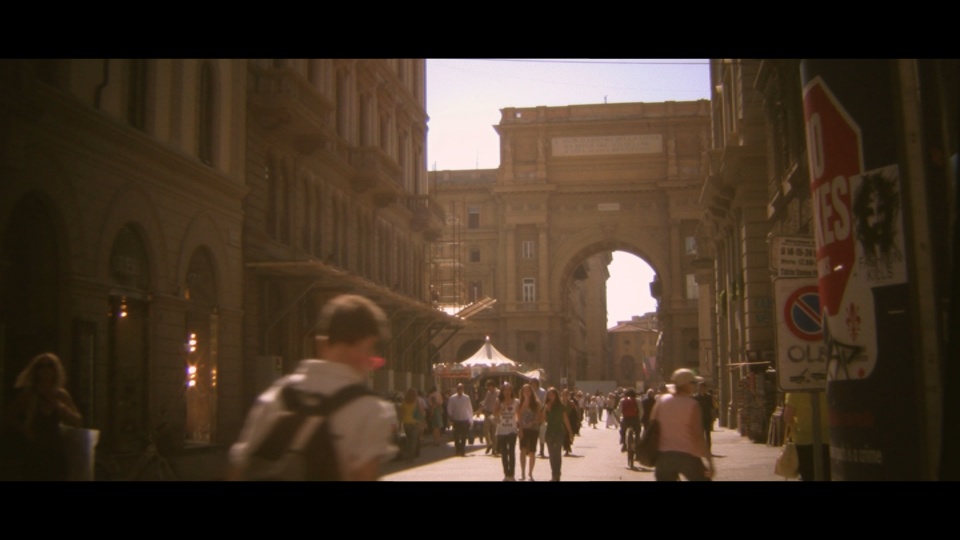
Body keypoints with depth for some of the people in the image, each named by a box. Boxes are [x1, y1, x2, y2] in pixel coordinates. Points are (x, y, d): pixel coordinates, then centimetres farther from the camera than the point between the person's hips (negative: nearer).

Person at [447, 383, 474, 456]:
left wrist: (470, 419, 4)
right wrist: (451, 417, -4)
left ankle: (462, 450, 13)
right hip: (456, 420, 0)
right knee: (456, 437, 3)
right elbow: (449, 409, 5)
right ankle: (457, 451, 15)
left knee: (464, 437, 2)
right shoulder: (452, 398, 0)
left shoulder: (467, 398, 0)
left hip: (465, 420, 0)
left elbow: (470, 409, 6)